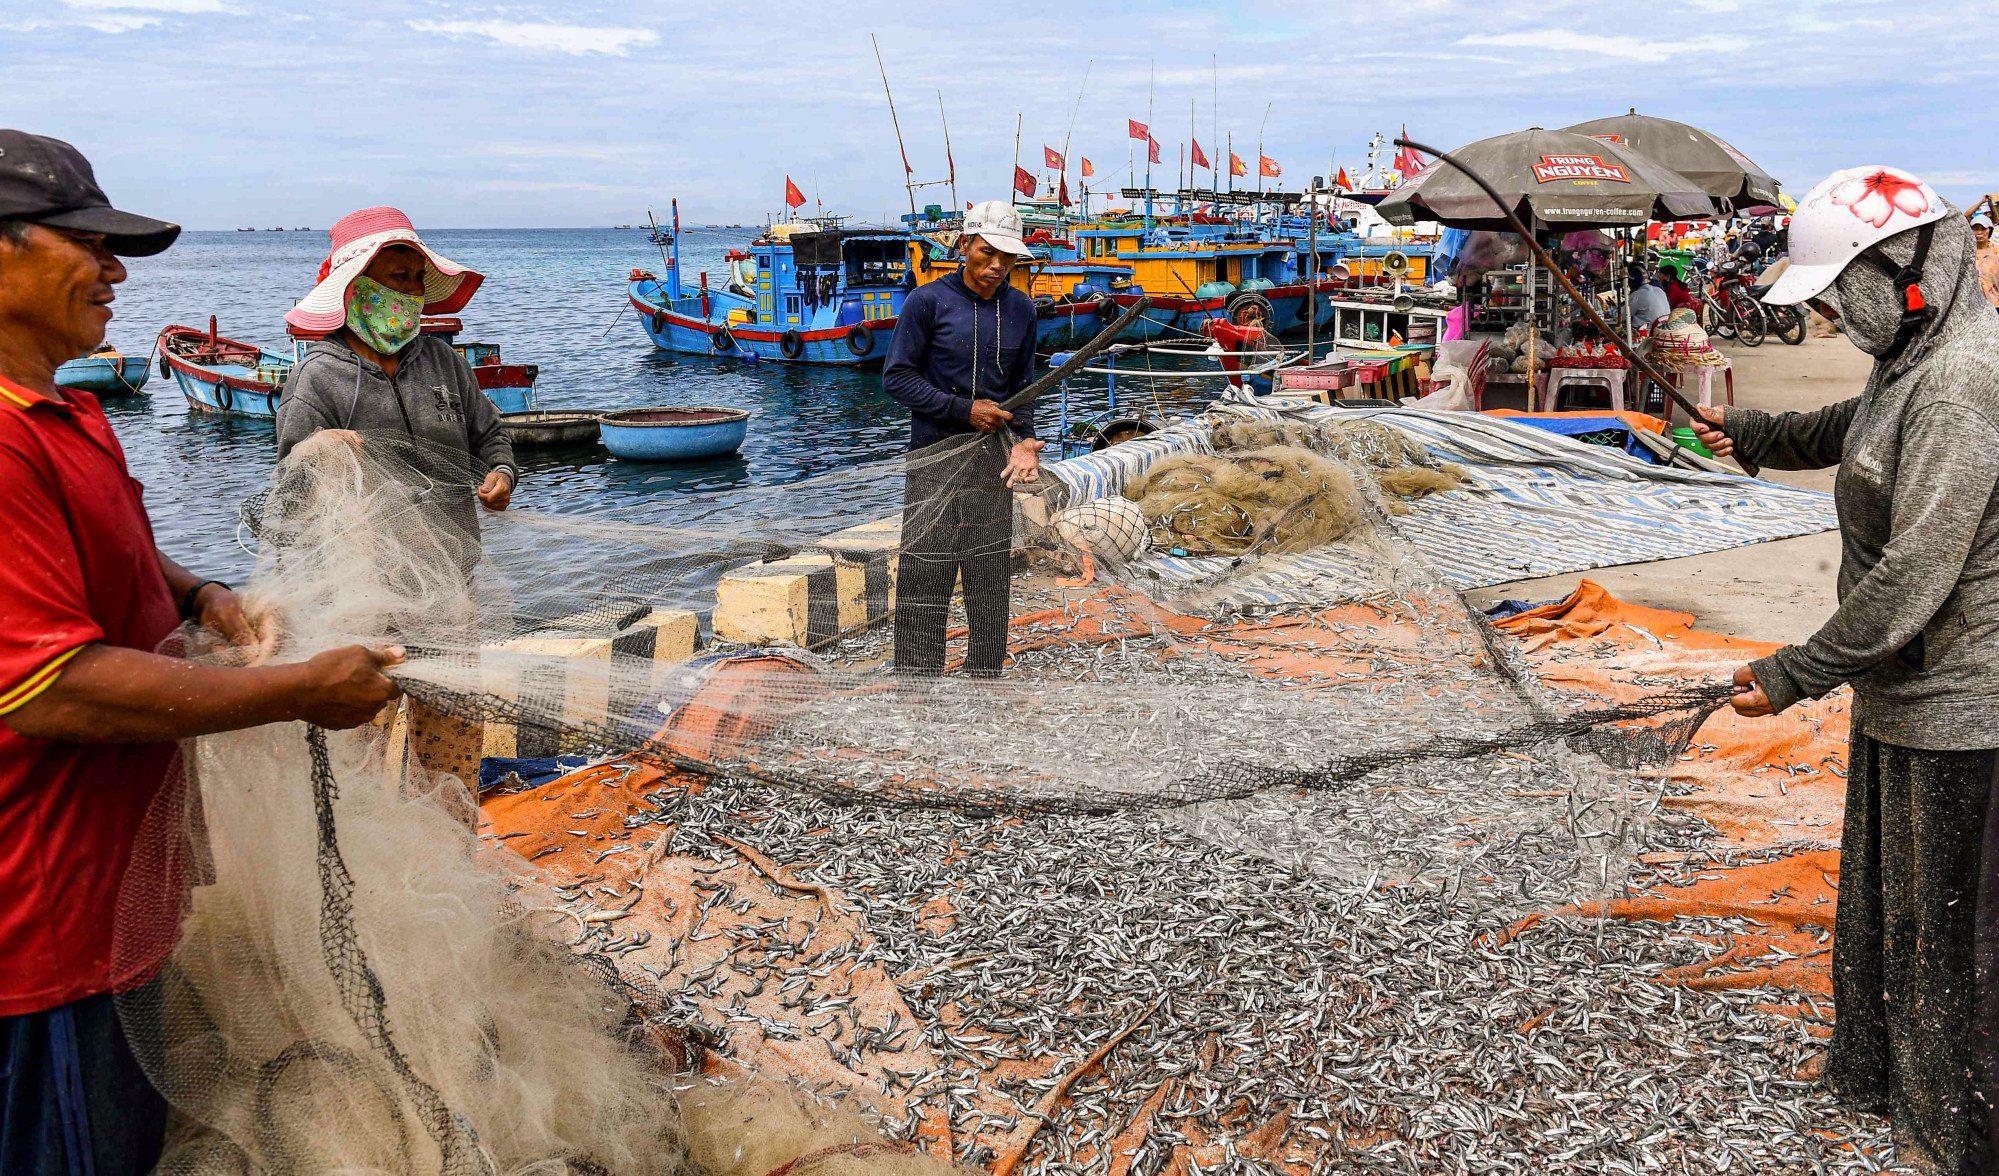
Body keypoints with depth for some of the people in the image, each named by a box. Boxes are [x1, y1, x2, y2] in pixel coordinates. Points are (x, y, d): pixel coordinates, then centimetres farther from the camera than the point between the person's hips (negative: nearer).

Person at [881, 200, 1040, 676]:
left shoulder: (1020, 310, 8)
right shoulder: (928, 301, -6)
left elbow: (1021, 387, 14)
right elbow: (896, 376, -6)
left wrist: (1024, 439, -5)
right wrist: (963, 409, -12)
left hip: (994, 455, 5)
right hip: (936, 453, -4)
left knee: (991, 578, 9)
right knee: (924, 579, -4)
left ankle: (985, 674, 20)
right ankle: (917, 673, 4)